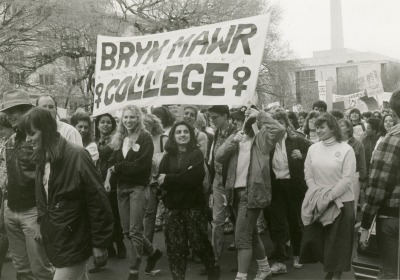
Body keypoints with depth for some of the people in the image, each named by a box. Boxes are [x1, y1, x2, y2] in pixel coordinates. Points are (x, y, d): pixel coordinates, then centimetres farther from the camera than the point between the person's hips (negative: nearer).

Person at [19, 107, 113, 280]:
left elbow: (98, 201, -18)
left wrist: (100, 243, -15)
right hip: (53, 240, 7)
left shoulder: (76, 156, -18)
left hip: (73, 243, -7)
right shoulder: (42, 159, 6)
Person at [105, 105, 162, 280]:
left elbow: (141, 164, -17)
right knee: (126, 230, 10)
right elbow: (112, 161, 7)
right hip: (121, 187, 6)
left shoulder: (145, 138, -7)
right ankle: (153, 252, 32)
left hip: (138, 187, -6)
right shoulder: (119, 138, 12)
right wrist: (108, 178, -10)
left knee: (135, 231, -5)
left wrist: (118, 167, -11)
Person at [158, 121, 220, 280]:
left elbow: (194, 178, -15)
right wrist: (183, 177, -17)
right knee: (175, 245, 2)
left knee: (199, 242, 1)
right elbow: (161, 179, -4)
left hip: (193, 205, -3)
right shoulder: (168, 156, 9)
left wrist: (169, 179, -12)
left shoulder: (196, 154, 0)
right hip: (173, 206, 3)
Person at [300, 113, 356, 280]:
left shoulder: (346, 150, -9)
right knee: (316, 239, 8)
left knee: (337, 242, 5)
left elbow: (347, 179, -13)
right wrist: (317, 194, -8)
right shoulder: (313, 148, 4)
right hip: (316, 203, 4)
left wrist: (329, 197, -16)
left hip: (340, 202, -4)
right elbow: (308, 175, 5)